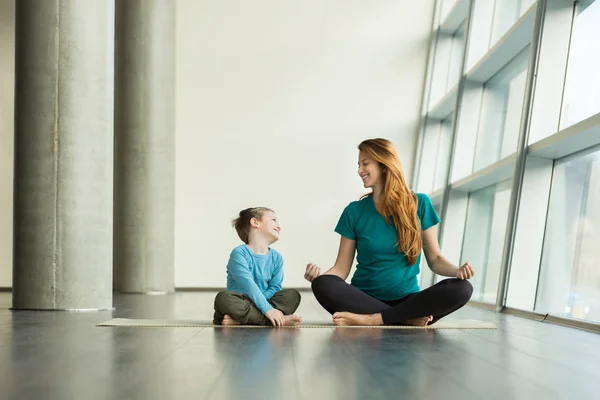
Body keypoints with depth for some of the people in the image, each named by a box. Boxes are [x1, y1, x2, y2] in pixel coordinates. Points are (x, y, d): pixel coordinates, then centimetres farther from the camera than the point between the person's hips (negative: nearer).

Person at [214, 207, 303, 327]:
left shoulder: (276, 257, 6)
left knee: (293, 295, -14)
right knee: (223, 298, -35)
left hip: (262, 303, 5)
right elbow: (248, 285, -22)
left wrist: (258, 305, -18)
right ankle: (280, 319, -32)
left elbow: (275, 288, 0)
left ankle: (239, 319, -25)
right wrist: (267, 309, -30)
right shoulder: (239, 253, -11)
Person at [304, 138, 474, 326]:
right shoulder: (354, 211, 2)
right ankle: (410, 319, -24)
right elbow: (342, 268, 0)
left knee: (462, 289, -26)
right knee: (322, 285, -30)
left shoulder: (419, 204, 2)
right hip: (364, 300, 0)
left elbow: (435, 258, 4)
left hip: (407, 300, 0)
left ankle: (372, 320, -26)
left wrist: (457, 271, -17)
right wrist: (319, 274, -20)